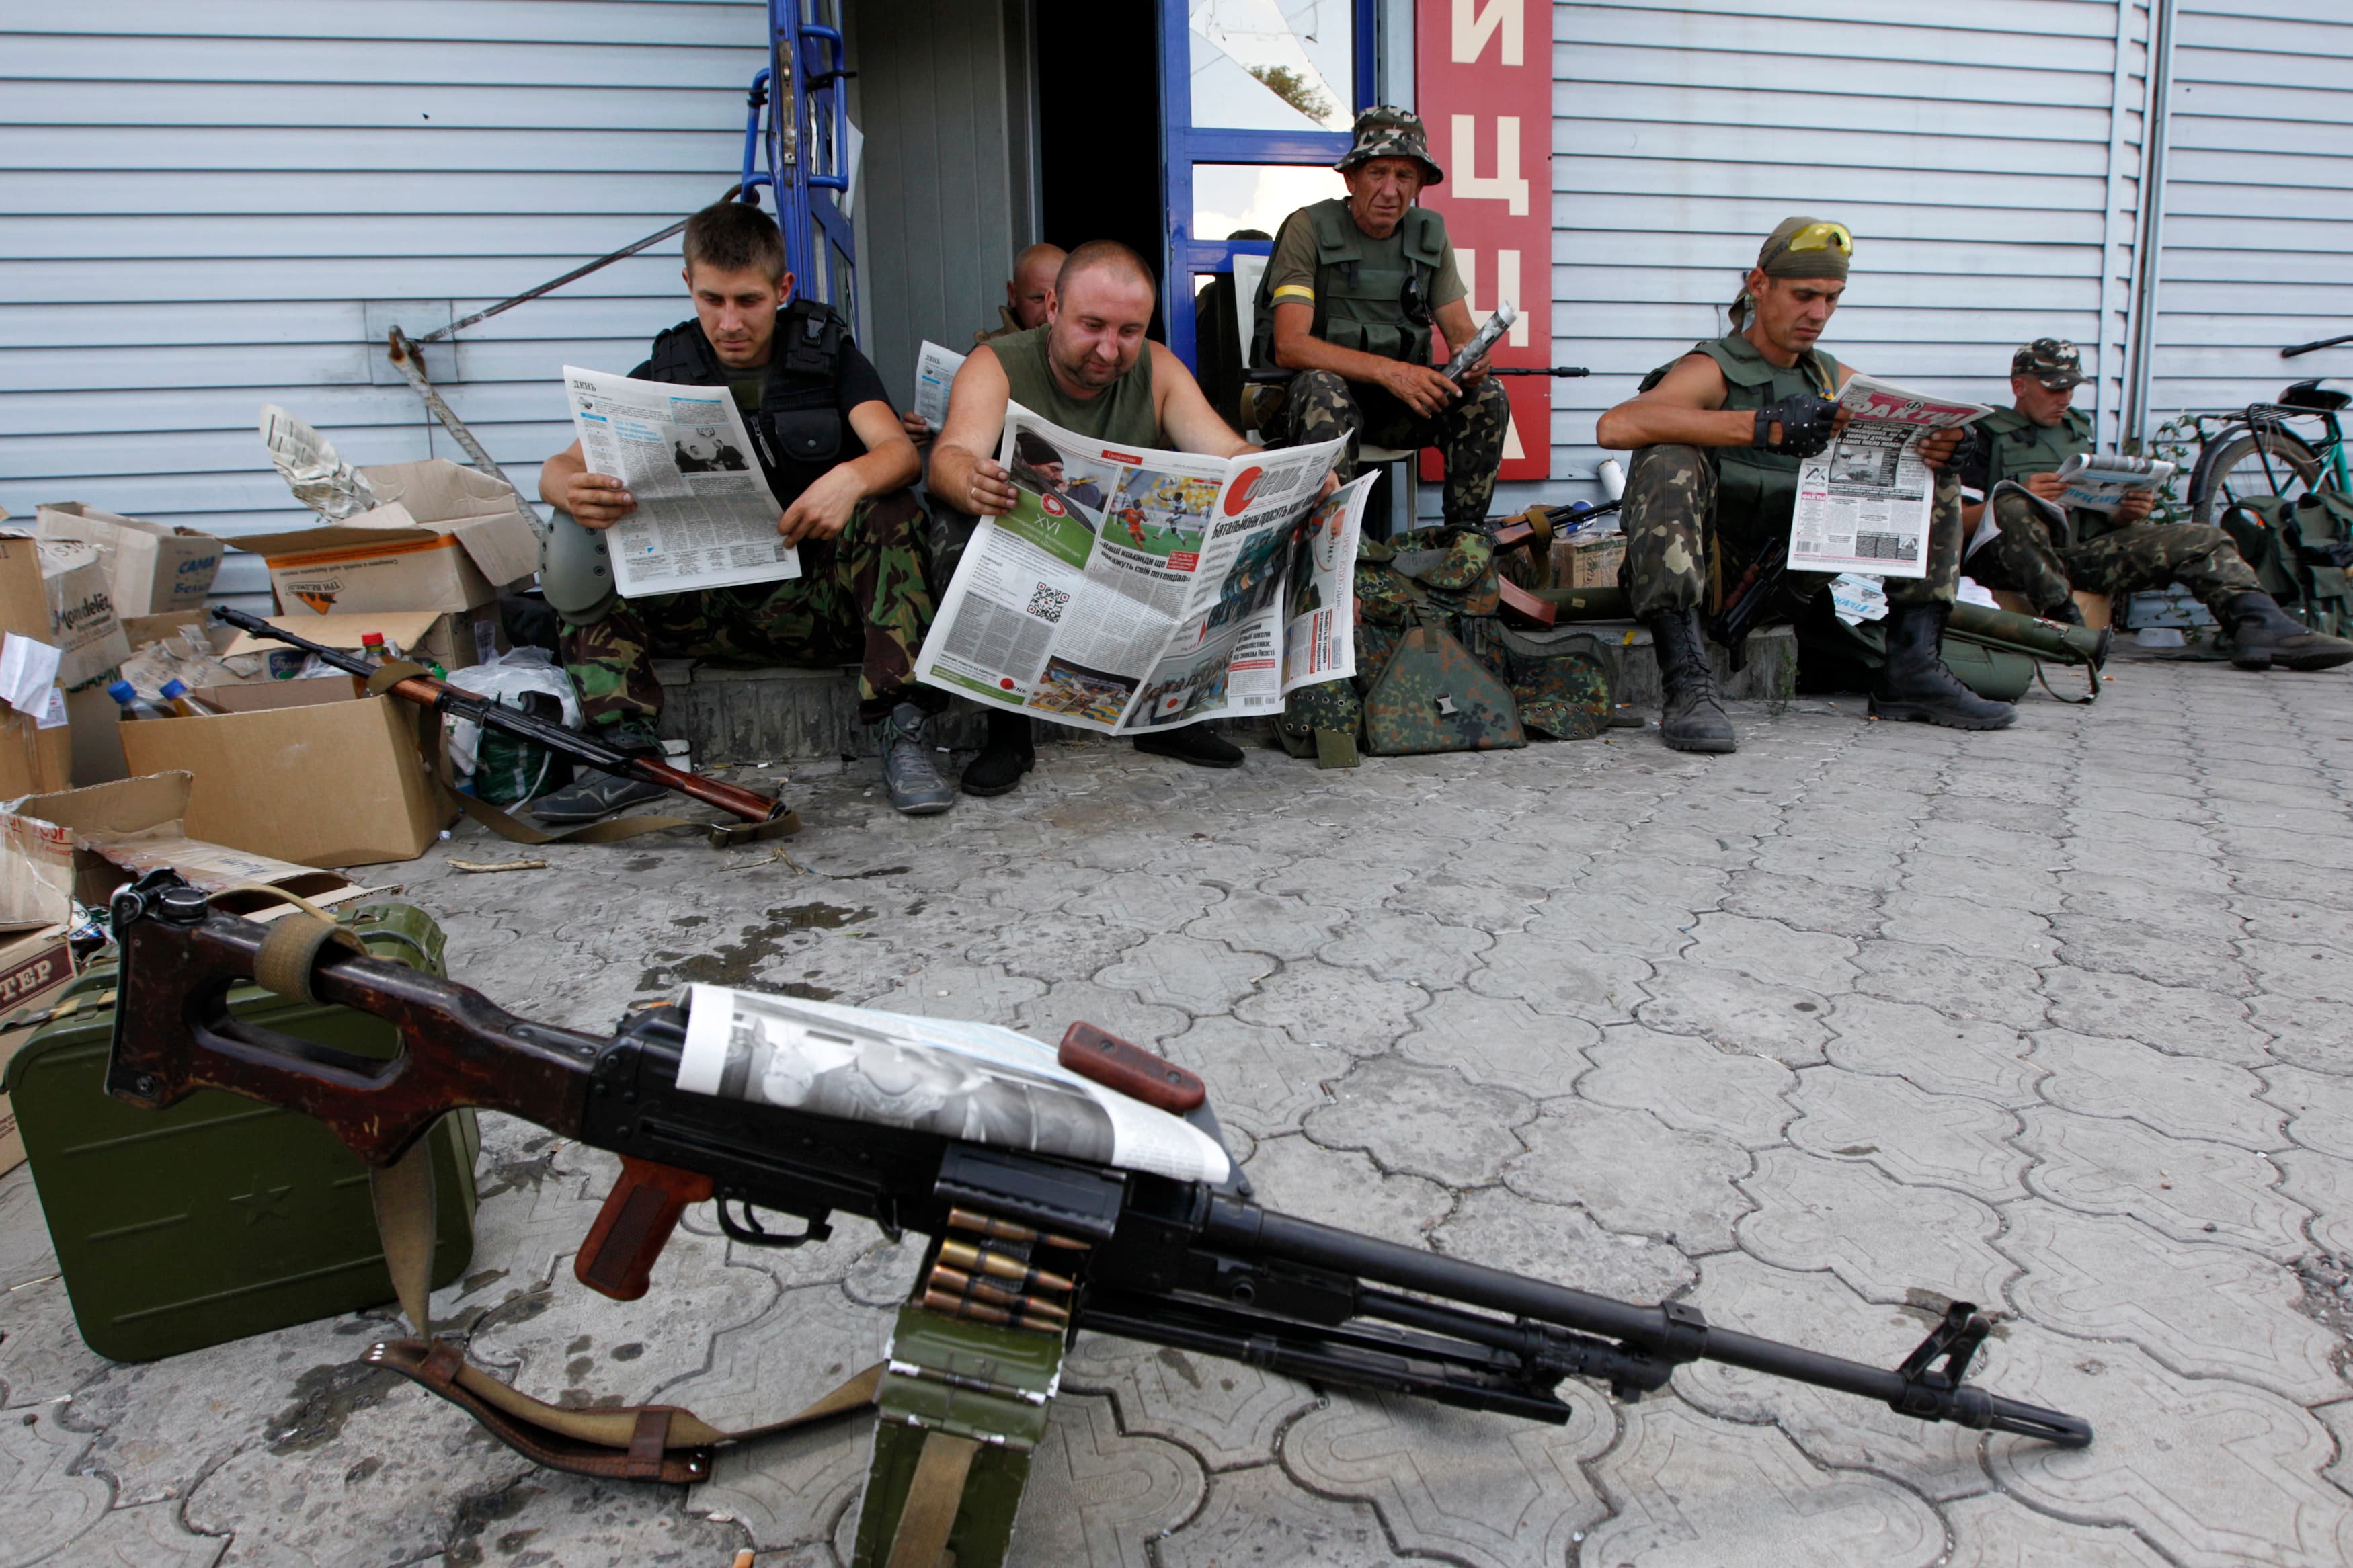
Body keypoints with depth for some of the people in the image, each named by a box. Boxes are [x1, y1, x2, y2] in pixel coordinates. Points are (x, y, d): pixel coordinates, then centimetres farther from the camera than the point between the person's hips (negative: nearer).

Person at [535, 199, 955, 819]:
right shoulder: (666, 374, 7)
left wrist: (851, 478, -38)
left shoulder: (827, 355, 4)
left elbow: (901, 452, -13)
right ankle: (631, 750, -24)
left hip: (817, 598, -2)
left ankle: (904, 734, -32)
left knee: (887, 512, -29)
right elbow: (561, 467, -4)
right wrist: (572, 490, -32)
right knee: (576, 545, -15)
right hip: (705, 607, 2)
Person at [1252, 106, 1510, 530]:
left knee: (1488, 396, -18)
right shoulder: (1309, 228, -10)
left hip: (1399, 398, 5)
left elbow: (1461, 330, 8)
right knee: (1324, 392, -38)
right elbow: (1289, 346, -21)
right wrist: (1388, 371, -33)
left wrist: (1473, 359, -20)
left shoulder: (1430, 234, 7)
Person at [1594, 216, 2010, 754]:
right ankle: (1687, 687, -40)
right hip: (1706, 564, -5)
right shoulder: (1713, 370, -9)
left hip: (1793, 572, 6)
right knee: (1668, 461, -31)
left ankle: (1911, 672, -8)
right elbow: (1615, 426, -30)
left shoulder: (1837, 381, 10)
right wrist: (1763, 426, -35)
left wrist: (1939, 447, -20)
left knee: (1935, 476, 3)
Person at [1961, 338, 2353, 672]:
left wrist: (2129, 514, 3)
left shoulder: (2077, 432, 28)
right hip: (2007, 561, -6)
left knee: (2202, 540, -7)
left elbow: (2098, 519, 27)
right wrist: (2021, 496, -20)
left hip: (2083, 554, 6)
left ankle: (2262, 627, -28)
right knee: (2011, 506, -38)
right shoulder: (1986, 436, 8)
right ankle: (2064, 621, -37)